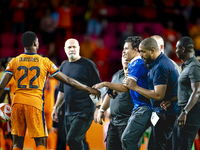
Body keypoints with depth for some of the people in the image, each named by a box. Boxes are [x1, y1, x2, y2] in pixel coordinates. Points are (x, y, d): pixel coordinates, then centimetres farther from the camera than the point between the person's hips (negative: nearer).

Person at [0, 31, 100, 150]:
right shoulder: (44, 62, 3)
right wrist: (88, 89, 14)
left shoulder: (14, 61, 8)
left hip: (17, 102, 3)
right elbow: (67, 80, 5)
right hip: (35, 103, -3)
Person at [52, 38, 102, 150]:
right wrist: (56, 108, 23)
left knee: (72, 139, -19)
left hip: (84, 112, -7)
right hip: (69, 113, 7)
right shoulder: (64, 67, 16)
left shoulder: (88, 65, -4)